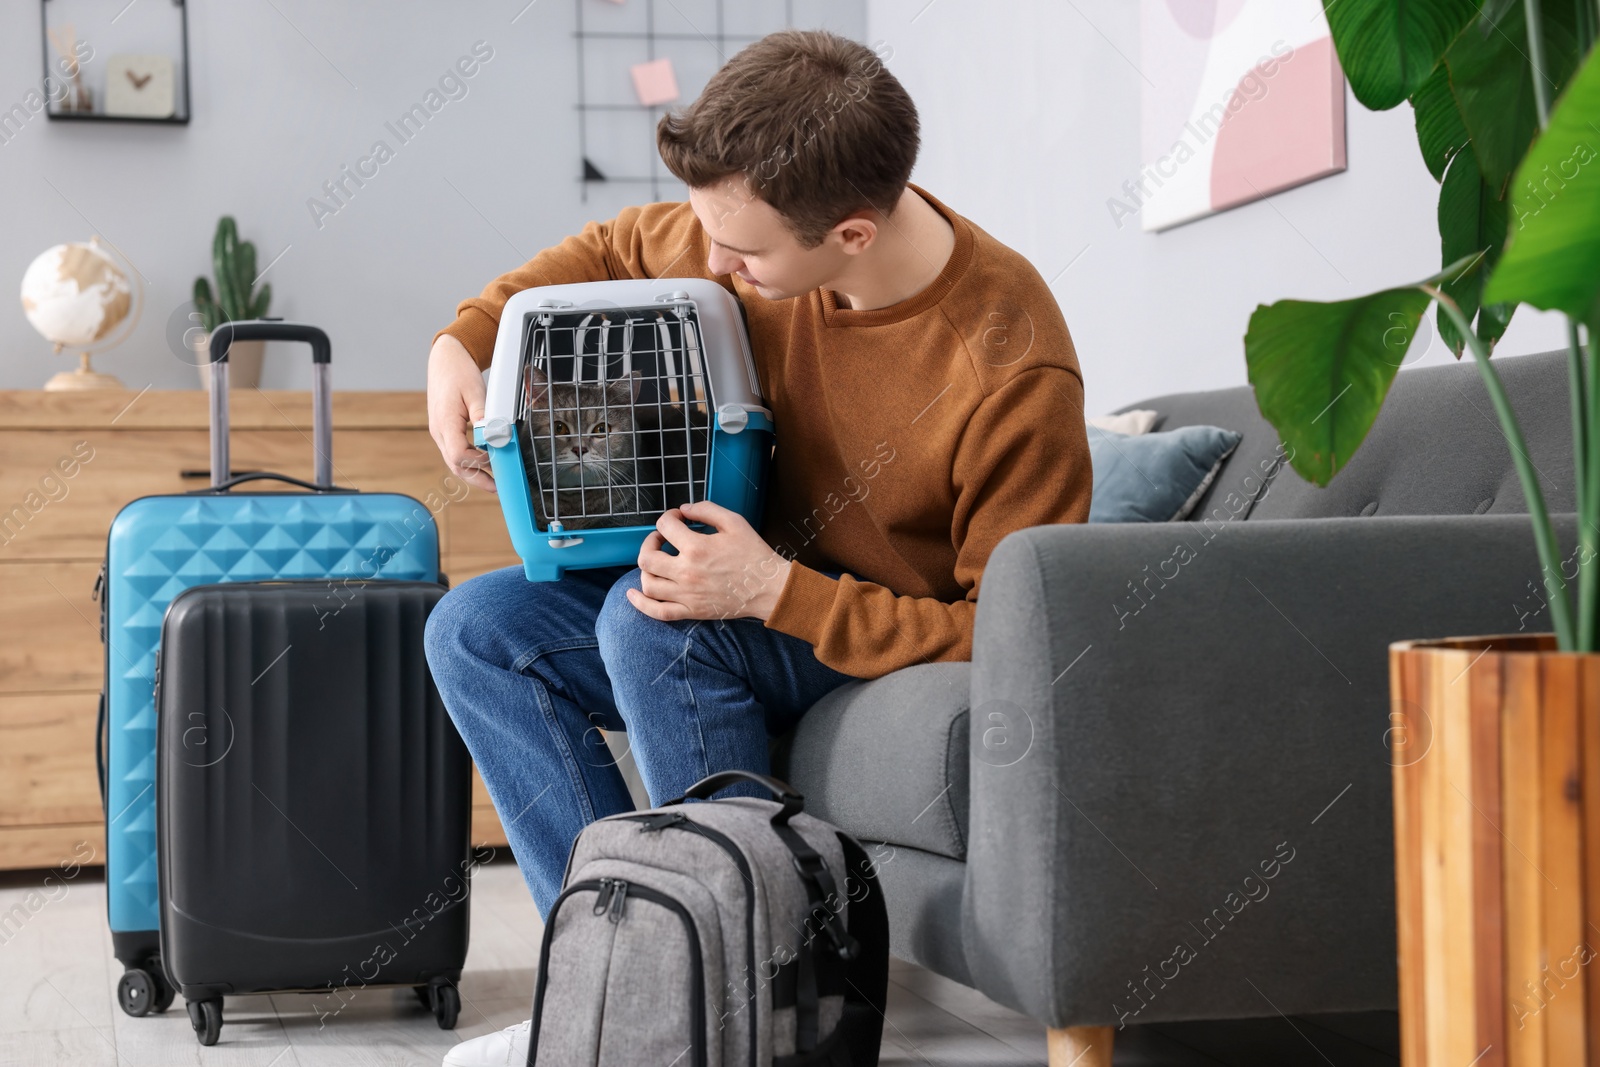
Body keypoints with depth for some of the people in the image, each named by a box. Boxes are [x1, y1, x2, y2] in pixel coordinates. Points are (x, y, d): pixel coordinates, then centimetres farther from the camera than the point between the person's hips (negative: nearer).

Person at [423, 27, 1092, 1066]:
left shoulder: (1012, 374, -29)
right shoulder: (760, 235, -11)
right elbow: (614, 251, 11)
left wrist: (776, 591, -31)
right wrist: (462, 341, -5)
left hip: (908, 655, -7)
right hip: (761, 600, 8)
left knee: (648, 619, -31)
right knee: (477, 630, -6)